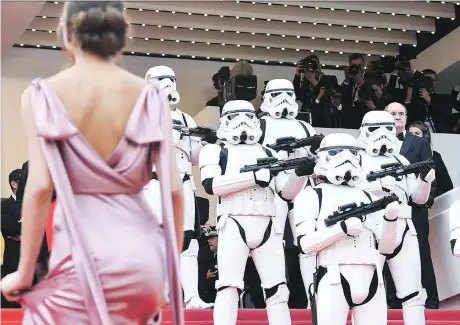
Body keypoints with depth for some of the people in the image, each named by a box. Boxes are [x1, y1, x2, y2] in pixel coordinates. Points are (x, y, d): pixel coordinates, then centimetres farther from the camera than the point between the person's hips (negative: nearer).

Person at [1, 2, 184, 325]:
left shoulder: (44, 95, -3)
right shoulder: (149, 96, 3)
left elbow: (40, 187, -11)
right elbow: (174, 189, -1)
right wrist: (172, 266, 11)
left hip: (82, 257, -3)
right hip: (144, 255, 4)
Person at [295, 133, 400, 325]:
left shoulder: (368, 198, 20)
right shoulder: (312, 196, 7)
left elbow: (386, 248, 16)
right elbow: (306, 244, -5)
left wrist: (391, 218, 0)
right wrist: (343, 228, -14)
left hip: (371, 281, 5)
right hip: (333, 281, -5)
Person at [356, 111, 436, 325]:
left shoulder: (401, 161, 19)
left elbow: (419, 198, 19)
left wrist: (425, 180, -1)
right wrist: (379, 184, -25)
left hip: (402, 230, 4)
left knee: (413, 294, 3)